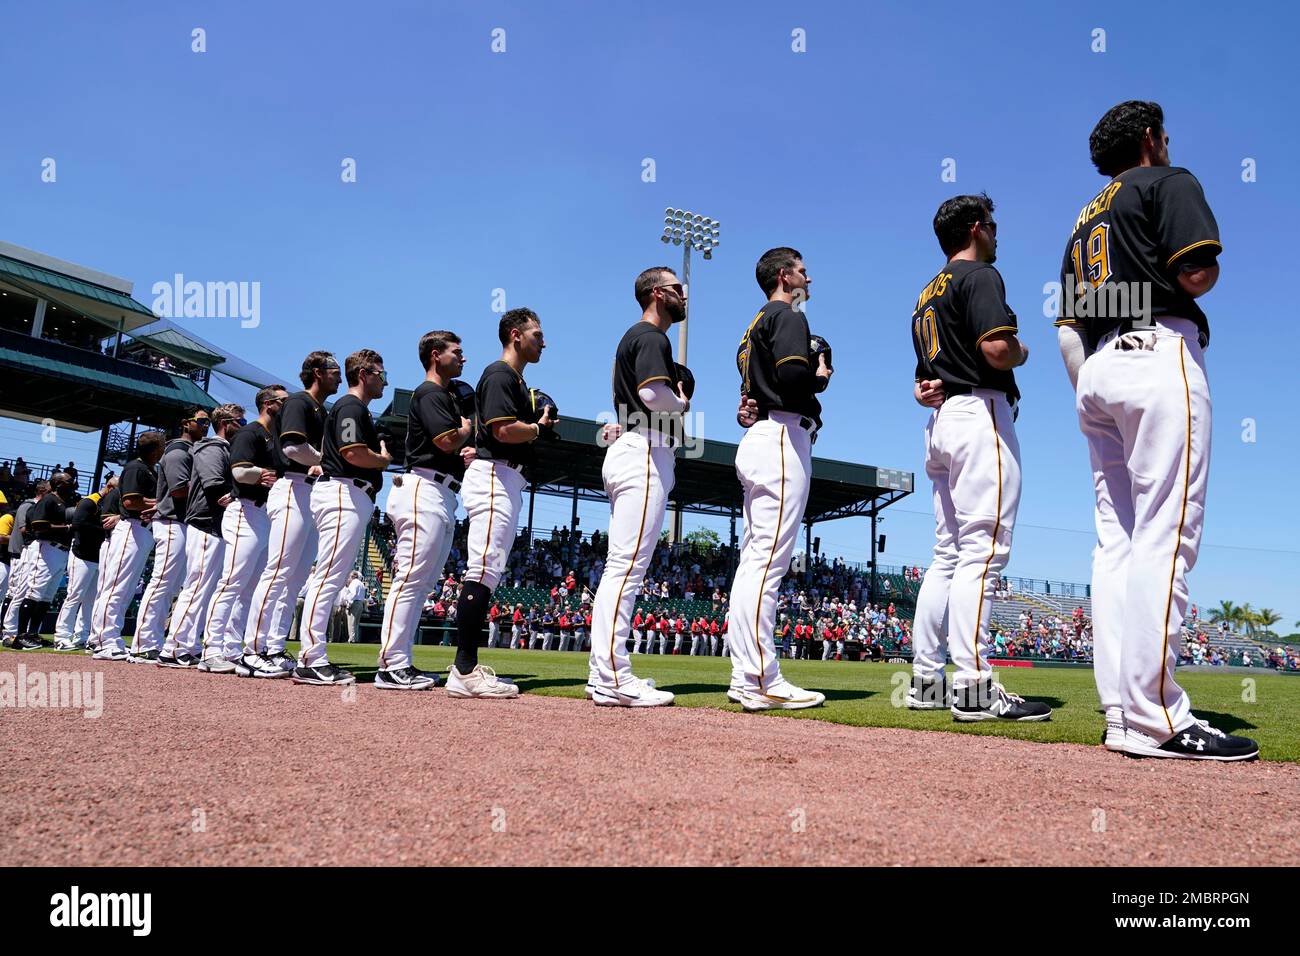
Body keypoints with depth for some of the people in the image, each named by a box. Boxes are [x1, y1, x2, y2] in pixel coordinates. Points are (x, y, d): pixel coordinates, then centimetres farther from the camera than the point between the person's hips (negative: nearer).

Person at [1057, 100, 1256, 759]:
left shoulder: (1085, 220, 27)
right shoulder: (1169, 182, 6)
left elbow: (1067, 328, 19)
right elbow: (1198, 273, -10)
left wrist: (1091, 403, 19)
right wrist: (1206, 272, 13)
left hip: (1096, 372, 8)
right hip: (1160, 356, -8)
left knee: (1116, 542, 3)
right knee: (1166, 537, -14)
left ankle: (1122, 714, 2)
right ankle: (1154, 719, -18)